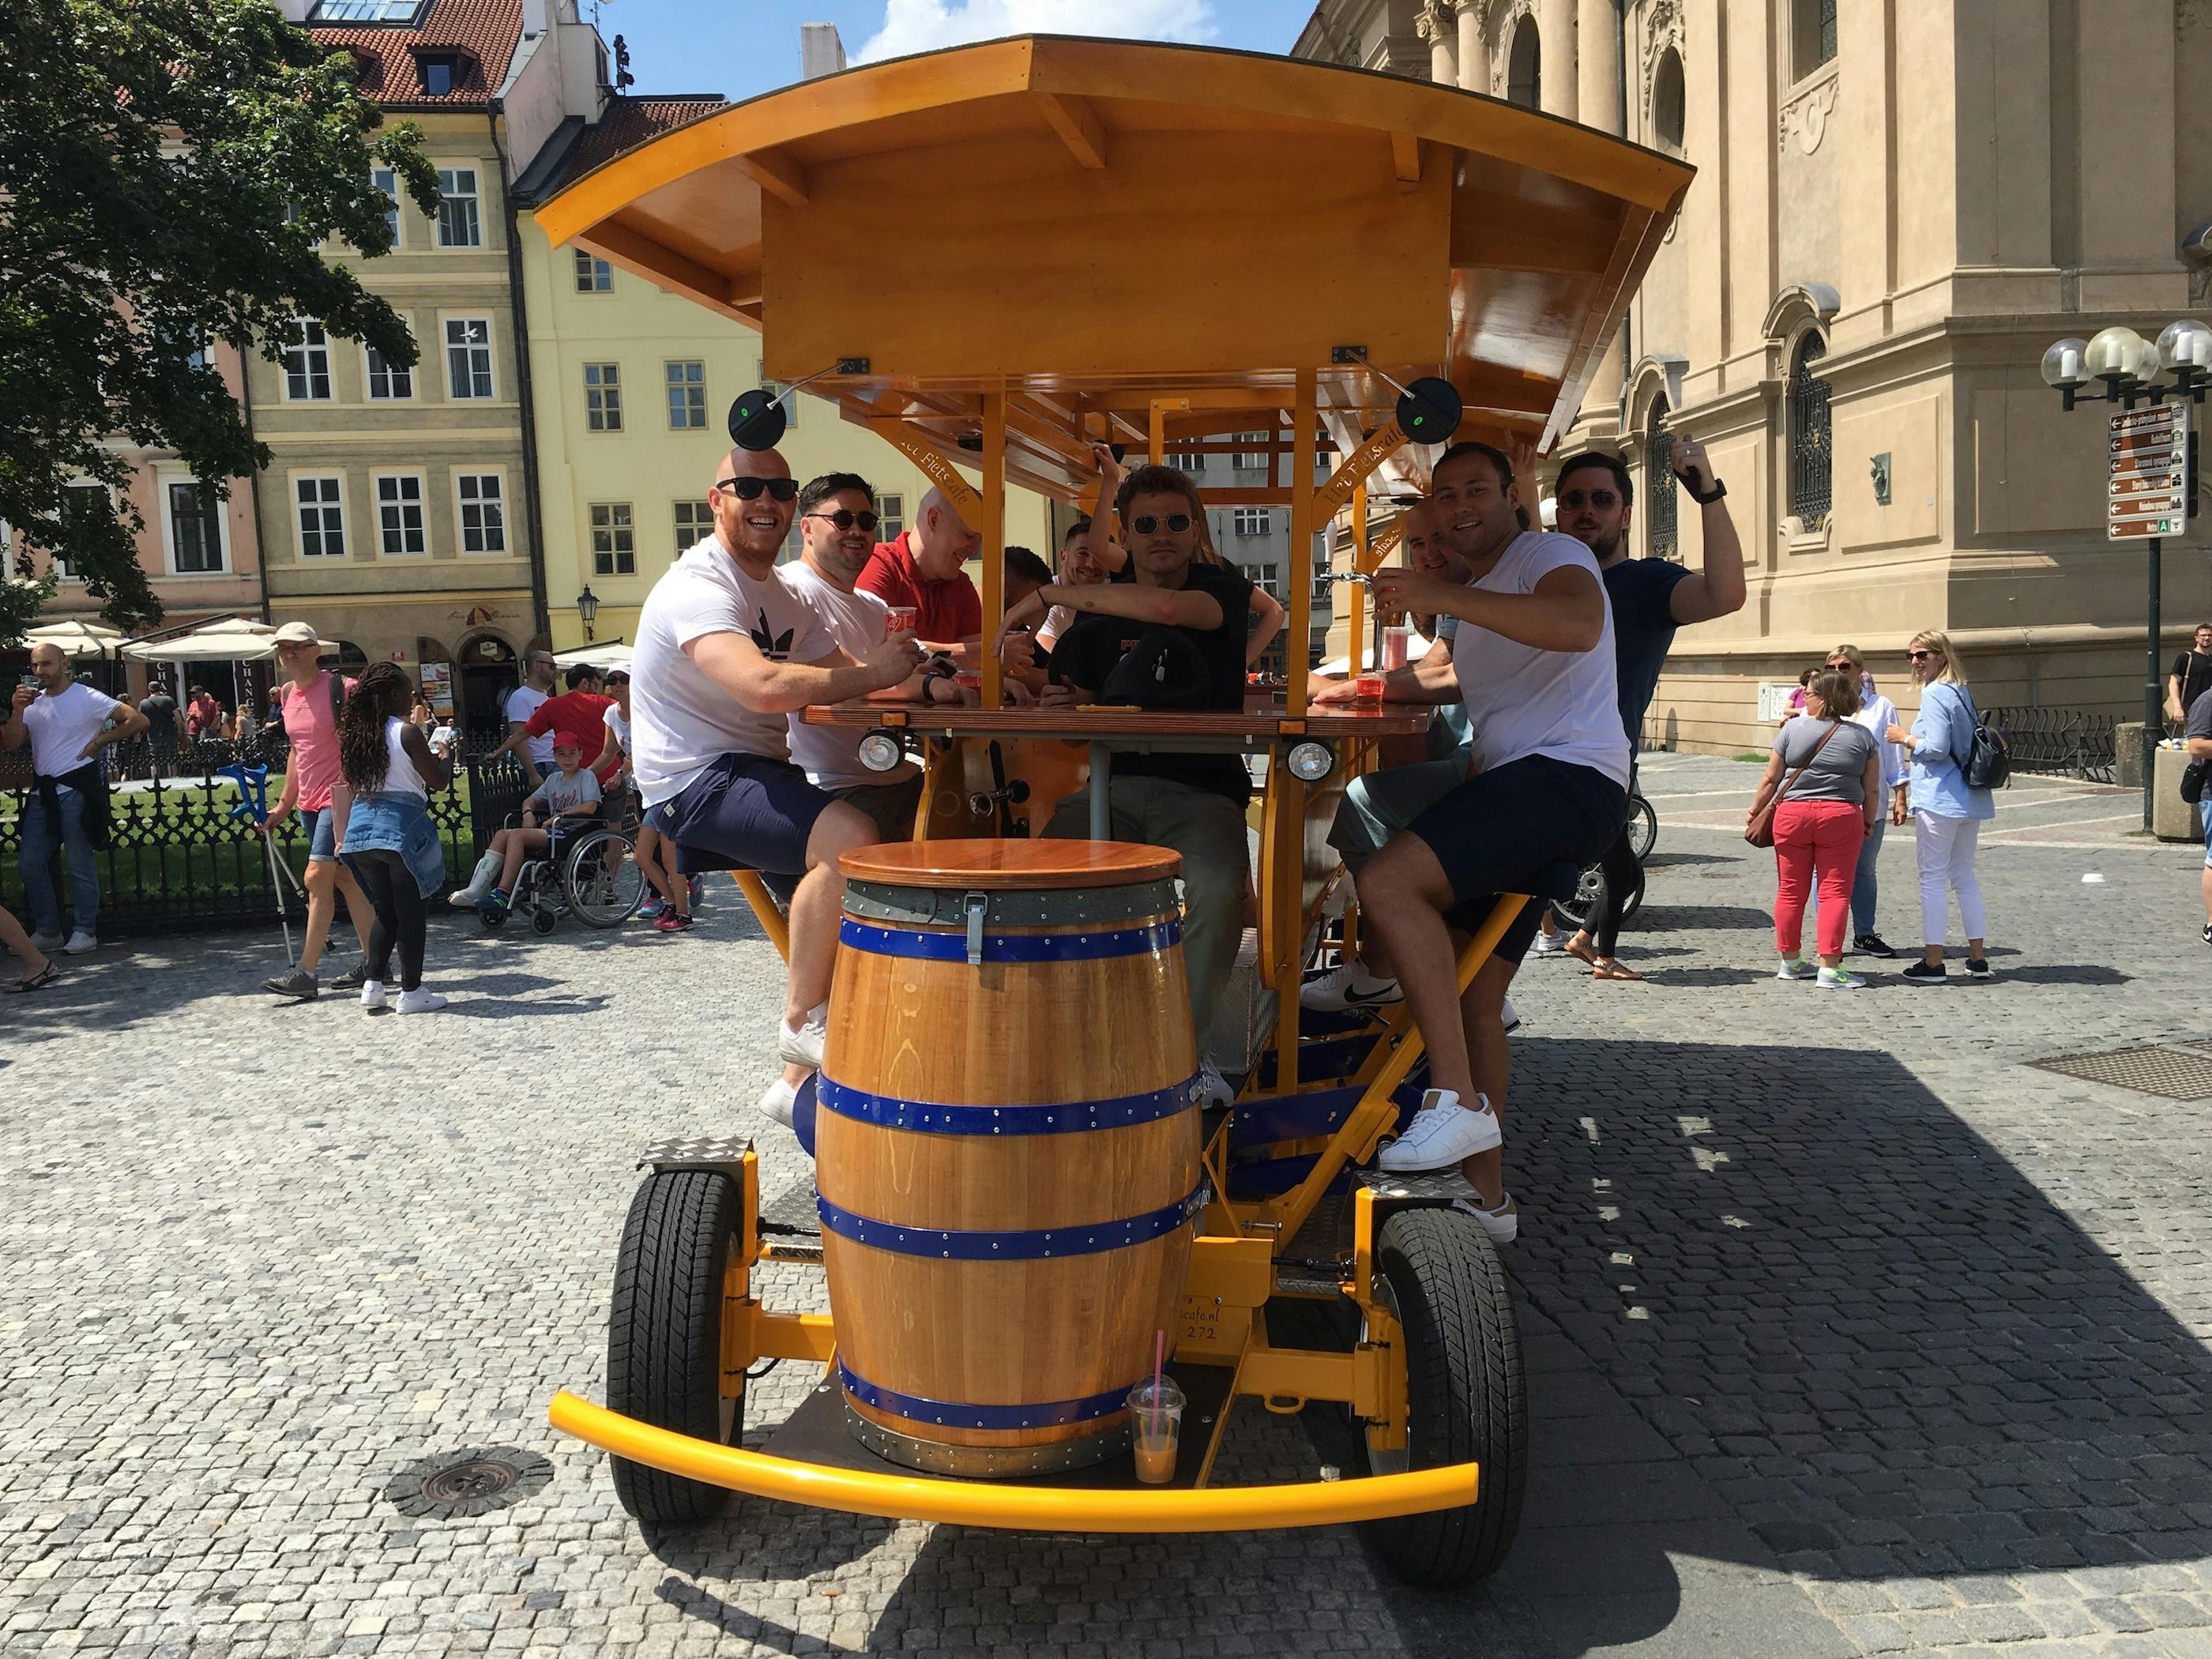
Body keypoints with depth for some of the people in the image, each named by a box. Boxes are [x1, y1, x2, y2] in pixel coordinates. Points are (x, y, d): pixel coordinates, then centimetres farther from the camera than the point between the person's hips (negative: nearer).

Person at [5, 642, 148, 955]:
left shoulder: (87, 698, -5)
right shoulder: (33, 703, 13)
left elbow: (138, 721, -11)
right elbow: (10, 743, 4)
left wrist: (98, 742, -8)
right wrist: (18, 710, -9)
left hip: (76, 788, -7)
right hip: (43, 791, 7)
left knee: (80, 865, -2)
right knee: (28, 863, 7)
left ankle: (85, 932, 7)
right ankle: (47, 931, 17)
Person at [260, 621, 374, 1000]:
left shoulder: (339, 688, -11)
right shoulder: (287, 696, 12)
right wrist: (285, 803, 21)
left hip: (340, 795, -8)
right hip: (309, 799, 8)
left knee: (317, 877, -11)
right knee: (344, 878, 10)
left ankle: (306, 974, -8)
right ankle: (373, 961, 16)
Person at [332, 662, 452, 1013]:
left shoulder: (354, 733, 9)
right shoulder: (407, 733, -9)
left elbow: (350, 785, 14)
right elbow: (438, 781, -5)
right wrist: (442, 756, 12)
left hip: (362, 825, 6)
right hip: (401, 827, -6)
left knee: (385, 911, 17)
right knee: (410, 913, 3)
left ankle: (373, 984, 15)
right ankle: (411, 991, 6)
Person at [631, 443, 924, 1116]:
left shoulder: (782, 595, 16)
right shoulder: (698, 587, -15)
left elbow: (836, 676, 9)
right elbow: (763, 685, -32)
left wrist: (908, 679, -11)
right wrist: (873, 675, -24)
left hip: (762, 771, 10)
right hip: (697, 782, -10)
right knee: (853, 838, -30)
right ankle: (804, 1023, -13)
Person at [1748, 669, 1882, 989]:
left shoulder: (1792, 729, 1)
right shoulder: (1862, 736, 4)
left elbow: (1771, 778, 4)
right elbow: (1872, 789, 5)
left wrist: (1755, 810, 17)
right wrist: (1869, 823, 19)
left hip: (1792, 815, 1)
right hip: (1840, 817, 0)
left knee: (1790, 891, 10)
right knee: (1835, 892, 1)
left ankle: (1790, 961, 18)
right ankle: (1829, 968, -5)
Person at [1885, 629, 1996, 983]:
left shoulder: (1935, 694, -13)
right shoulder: (1963, 692, 15)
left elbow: (1936, 748, -20)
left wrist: (1904, 738, -3)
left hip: (1940, 800, -9)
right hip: (1970, 799, 9)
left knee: (1932, 877, -3)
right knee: (1964, 875, 15)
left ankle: (1933, 962, -1)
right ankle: (1978, 957, 18)